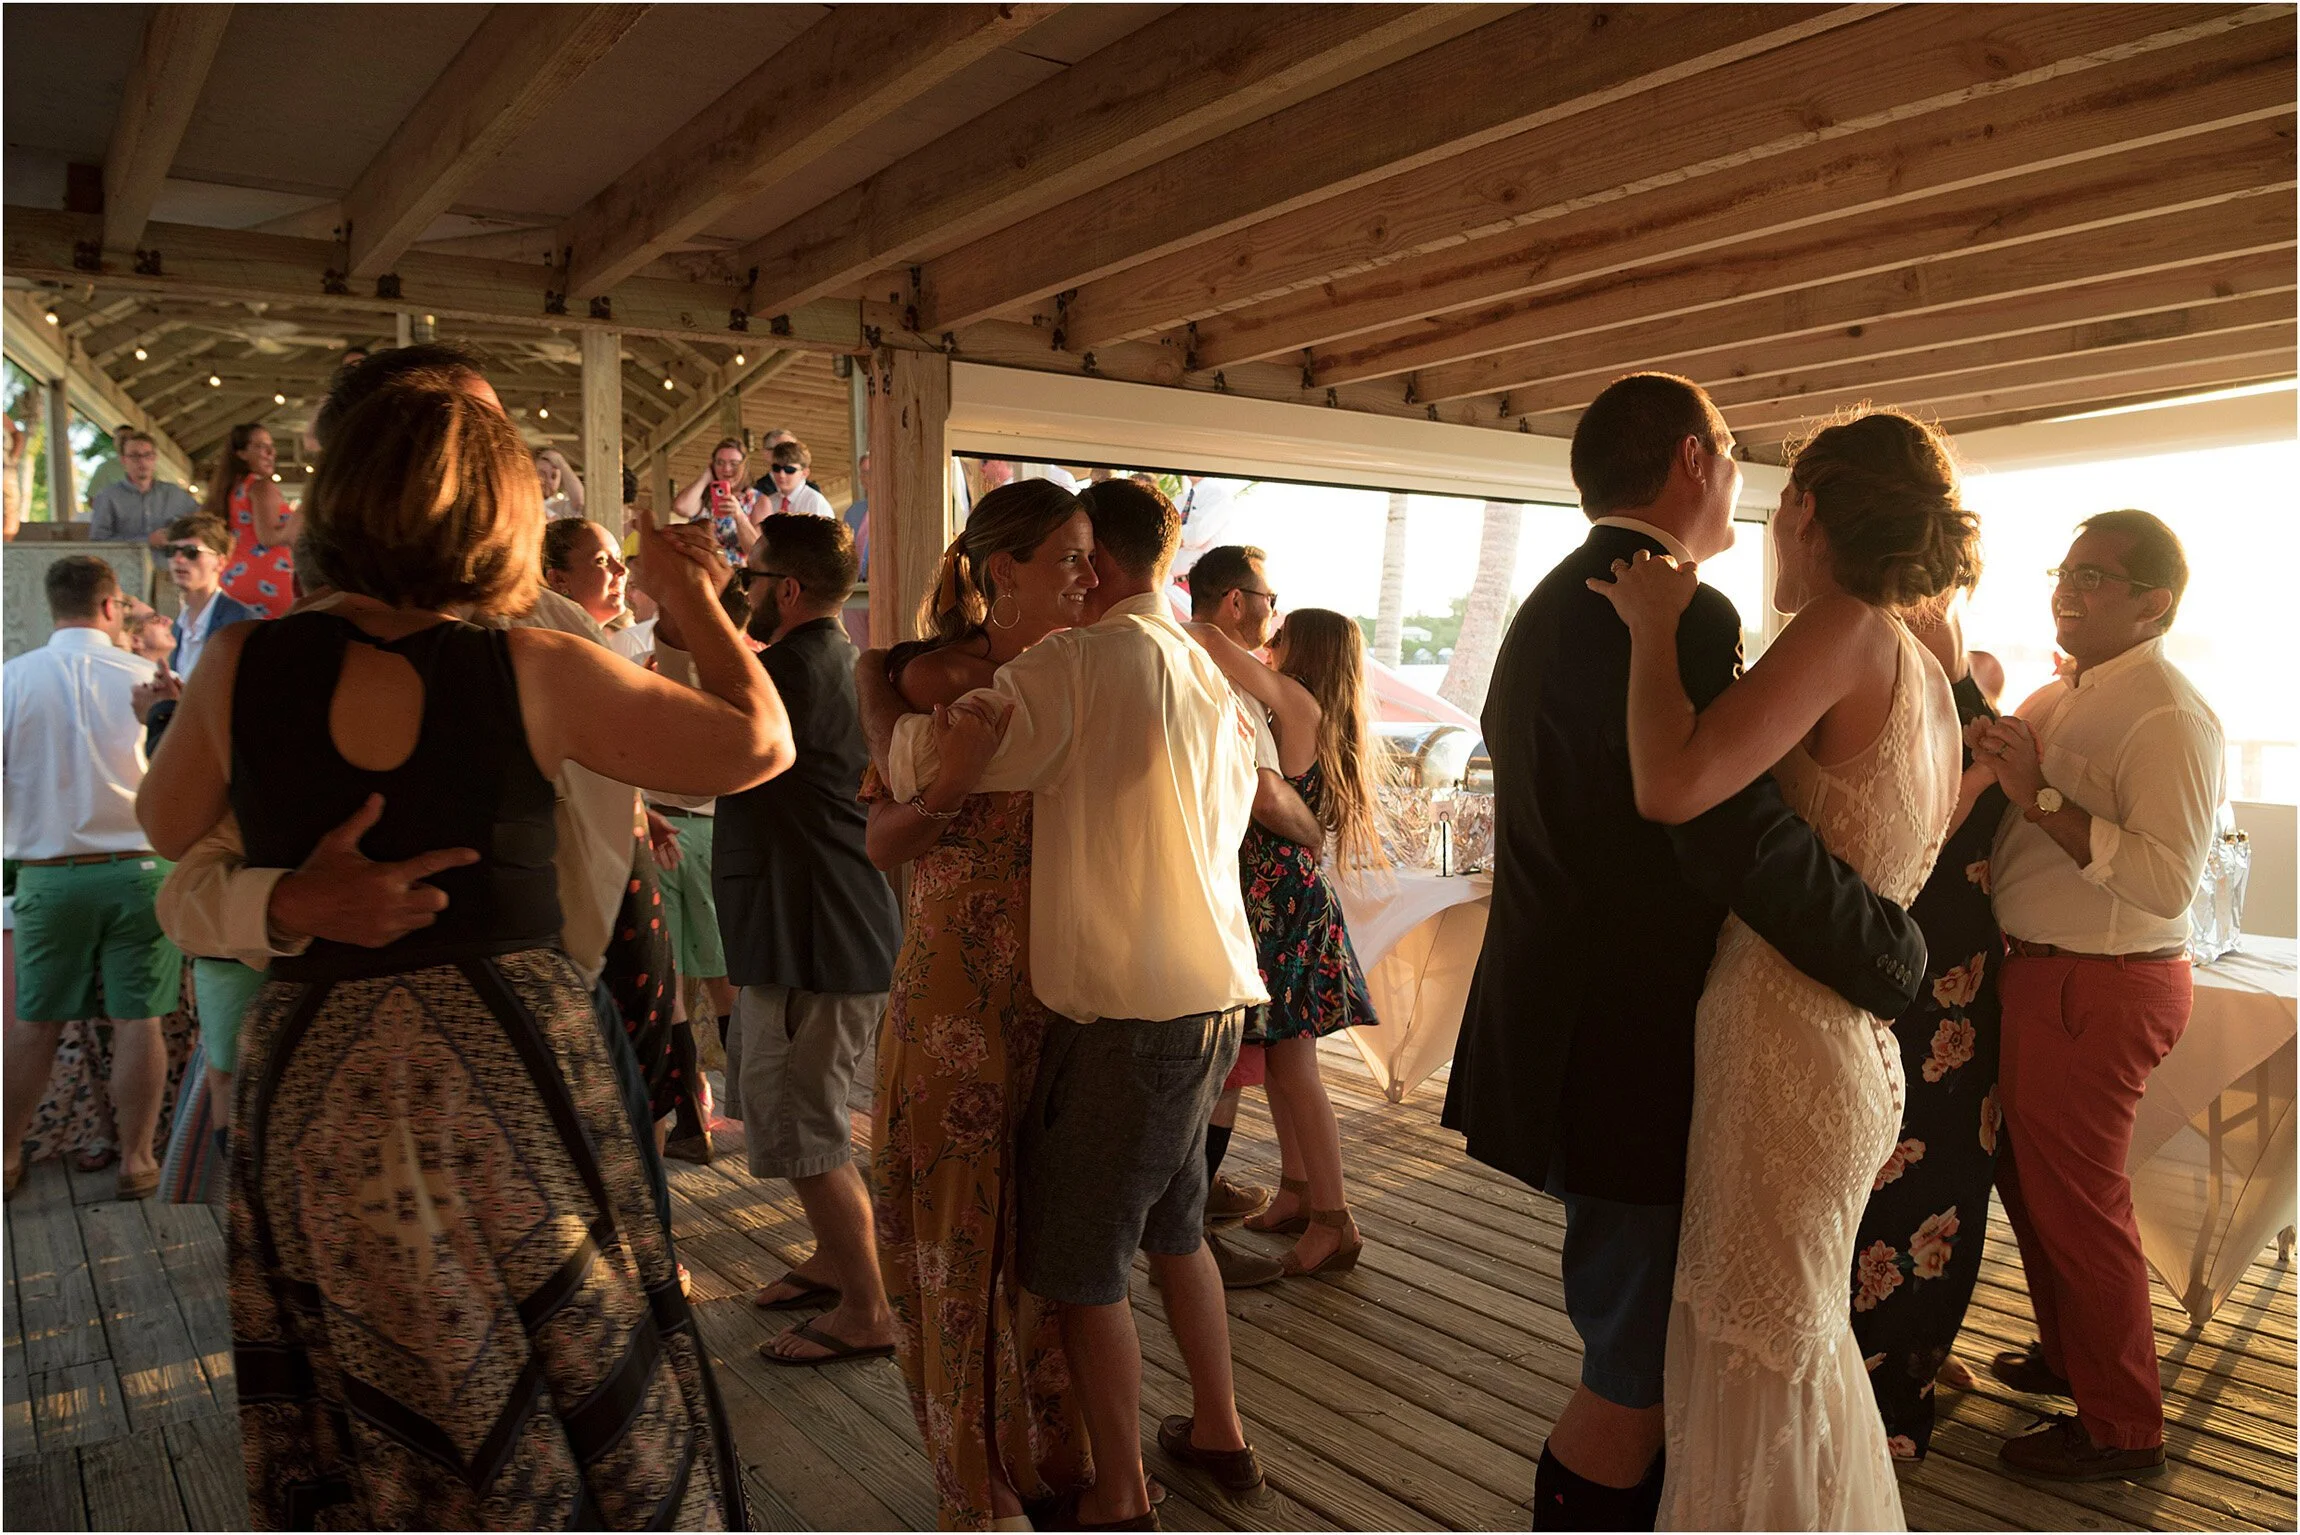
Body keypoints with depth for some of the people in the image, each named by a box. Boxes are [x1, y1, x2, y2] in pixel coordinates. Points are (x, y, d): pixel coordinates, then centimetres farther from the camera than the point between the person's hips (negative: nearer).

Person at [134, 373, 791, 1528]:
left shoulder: (244, 665, -4)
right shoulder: (531, 671, -11)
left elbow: (167, 825, 13)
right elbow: (757, 744, -7)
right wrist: (699, 605, 7)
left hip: (314, 1088, 3)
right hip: (511, 1071, -2)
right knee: (575, 1411, 15)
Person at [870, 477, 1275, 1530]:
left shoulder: (1080, 661, -13)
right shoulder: (1216, 679, 10)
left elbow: (918, 762, -14)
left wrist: (910, 724, 10)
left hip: (1125, 1012, -8)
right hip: (1213, 1001, 8)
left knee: (1081, 1262, 8)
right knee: (1172, 1225, 25)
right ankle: (1219, 1433, 38)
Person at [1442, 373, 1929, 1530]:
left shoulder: (1551, 608, 13)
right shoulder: (1679, 617, -19)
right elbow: (1742, 836, -29)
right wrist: (1896, 960, -16)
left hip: (1572, 1032, 10)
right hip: (1632, 1056, -10)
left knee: (1639, 1353, 23)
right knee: (1638, 1378, 4)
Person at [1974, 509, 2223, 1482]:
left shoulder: (2168, 718, -19)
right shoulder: (2063, 695, 10)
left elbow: (2168, 882, -29)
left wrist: (2039, 796, -30)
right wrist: (1988, 742, 2)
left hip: (2100, 989, -9)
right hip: (2039, 968, 9)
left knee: (2076, 1200, 3)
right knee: (2026, 1174, 22)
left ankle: (2122, 1427, 23)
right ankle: (2069, 1355, 43)